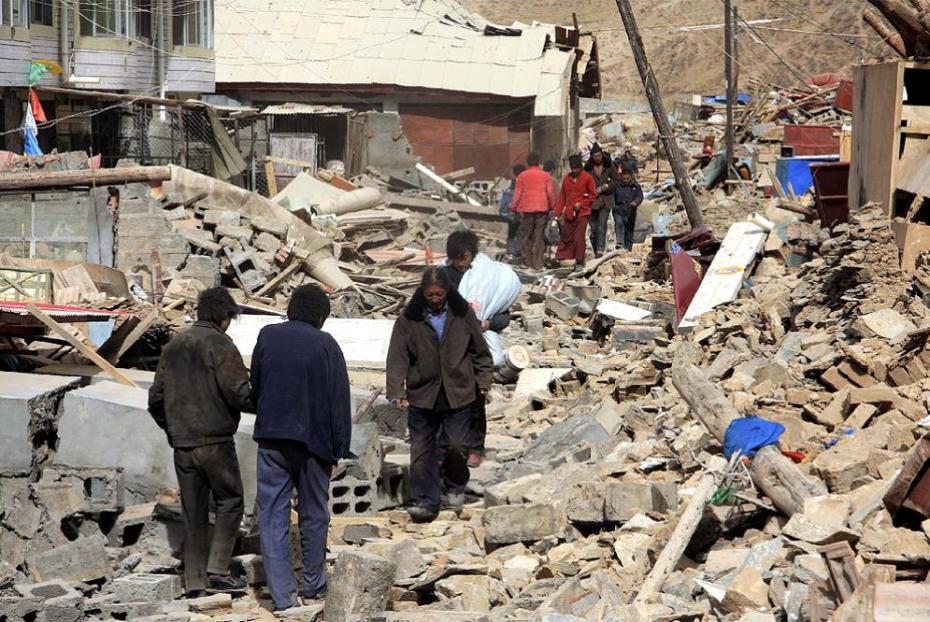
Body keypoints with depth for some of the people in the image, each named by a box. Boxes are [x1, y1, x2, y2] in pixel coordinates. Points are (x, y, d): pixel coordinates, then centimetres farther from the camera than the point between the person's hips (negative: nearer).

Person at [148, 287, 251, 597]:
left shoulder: (173, 347, 12)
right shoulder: (220, 345, -9)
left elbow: (156, 399, 14)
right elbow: (239, 393, -18)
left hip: (182, 444, 6)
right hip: (215, 441, -6)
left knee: (193, 512, 10)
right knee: (229, 502, 6)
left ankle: (195, 581, 9)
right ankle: (217, 571, -3)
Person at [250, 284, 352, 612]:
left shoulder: (267, 336, 2)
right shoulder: (325, 344, -6)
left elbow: (255, 387, 10)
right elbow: (339, 399, -6)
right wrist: (338, 449, 0)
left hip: (271, 440, 1)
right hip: (312, 440, -1)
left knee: (273, 516, 3)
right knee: (313, 516, 14)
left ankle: (283, 594, -1)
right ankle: (314, 585, 23)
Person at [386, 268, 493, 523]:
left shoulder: (462, 314, 1)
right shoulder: (410, 318, -4)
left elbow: (479, 350, 12)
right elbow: (397, 356, -5)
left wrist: (484, 381, 9)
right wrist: (396, 391, -14)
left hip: (458, 394, 0)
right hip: (422, 395, 0)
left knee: (457, 446, 2)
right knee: (422, 450, -1)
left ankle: (455, 487, 29)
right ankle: (426, 502, 5)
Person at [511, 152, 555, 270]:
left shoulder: (522, 176, 1)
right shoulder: (545, 175, 3)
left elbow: (517, 193, 1)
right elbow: (550, 193, 2)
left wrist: (513, 208, 8)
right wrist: (552, 207, 13)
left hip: (526, 209, -1)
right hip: (542, 208, 1)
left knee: (526, 235, 9)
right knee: (539, 236, 3)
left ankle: (528, 261, 6)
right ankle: (538, 263, 0)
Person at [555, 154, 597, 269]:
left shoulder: (587, 178, -3)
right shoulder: (567, 178, 9)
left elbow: (593, 195, 1)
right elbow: (562, 197, 12)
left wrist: (581, 204, -11)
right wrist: (558, 213, 8)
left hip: (582, 213, -4)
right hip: (569, 214, 4)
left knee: (578, 238, -6)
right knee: (566, 237, 6)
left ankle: (579, 262, 4)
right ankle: (559, 259, 12)